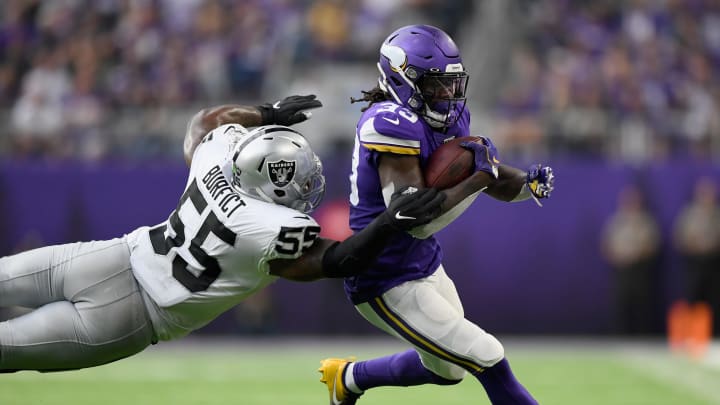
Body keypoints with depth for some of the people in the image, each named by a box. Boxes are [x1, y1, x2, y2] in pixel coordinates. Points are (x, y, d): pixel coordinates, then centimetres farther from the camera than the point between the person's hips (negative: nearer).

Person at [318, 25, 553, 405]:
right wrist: (478, 178, -29)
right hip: (387, 283, -10)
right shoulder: (394, 124, -25)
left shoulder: (449, 119, 3)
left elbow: (499, 182, 9)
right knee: (486, 359, -8)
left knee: (446, 369, 25)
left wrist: (530, 182, -13)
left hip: (423, 263, 10)